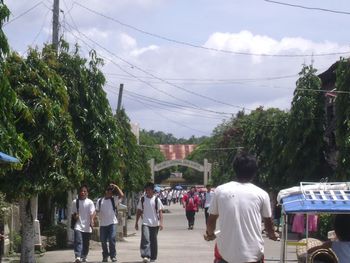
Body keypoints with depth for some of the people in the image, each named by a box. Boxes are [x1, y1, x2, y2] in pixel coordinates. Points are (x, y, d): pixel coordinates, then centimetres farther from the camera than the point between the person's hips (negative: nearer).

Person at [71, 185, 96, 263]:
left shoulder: (90, 202, -2)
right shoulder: (75, 202, 4)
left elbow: (92, 213, -12)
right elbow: (73, 213, 14)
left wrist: (92, 220, -30)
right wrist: (75, 215, -9)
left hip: (87, 226, 0)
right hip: (78, 226, 0)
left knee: (86, 243, 9)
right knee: (78, 241, -18)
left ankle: (83, 257, 25)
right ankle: (78, 257, -28)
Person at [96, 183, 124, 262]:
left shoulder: (114, 200, 5)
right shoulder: (100, 201, 11)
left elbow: (121, 195, -10)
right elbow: (97, 211, 8)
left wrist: (116, 187, -7)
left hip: (112, 223, -3)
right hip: (102, 223, 3)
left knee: (112, 240, -11)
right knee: (103, 241, 5)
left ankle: (113, 256, -3)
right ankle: (105, 256, 16)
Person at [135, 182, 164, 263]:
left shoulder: (156, 199, -1)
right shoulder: (142, 199, 4)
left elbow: (160, 211, -2)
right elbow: (139, 211, 11)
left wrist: (161, 223, -11)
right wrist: (136, 222, 9)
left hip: (155, 223, 0)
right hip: (145, 223, 0)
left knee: (153, 241, 8)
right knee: (145, 239, -18)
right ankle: (145, 256, -24)